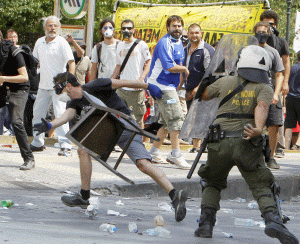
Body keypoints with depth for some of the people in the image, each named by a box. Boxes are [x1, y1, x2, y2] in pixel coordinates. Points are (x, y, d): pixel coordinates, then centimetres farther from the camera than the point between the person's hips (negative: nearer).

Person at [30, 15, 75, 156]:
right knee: (37, 113, 9)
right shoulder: (39, 42, 12)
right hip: (43, 85, 6)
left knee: (61, 115, -13)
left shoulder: (62, 43, -5)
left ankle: (65, 146, -15)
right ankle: (37, 143, 21)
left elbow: (71, 63, -10)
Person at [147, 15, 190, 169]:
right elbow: (170, 67, -21)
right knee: (176, 118, -13)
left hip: (170, 86, 10)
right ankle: (175, 155, -10)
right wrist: (184, 69, -6)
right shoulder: (164, 43, -15)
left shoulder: (178, 42, 16)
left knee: (167, 121, 12)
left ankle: (154, 152, 20)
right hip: (162, 86, -10)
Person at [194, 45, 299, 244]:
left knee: (212, 183, 24)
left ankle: (206, 223, 7)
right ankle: (273, 220, -26)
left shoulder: (225, 82, 16)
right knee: (261, 187, 1)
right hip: (247, 145, -2)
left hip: (220, 143, 2)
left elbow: (203, 95, 31)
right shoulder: (265, 88, 7)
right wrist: (258, 129, -32)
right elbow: (262, 107, -15)